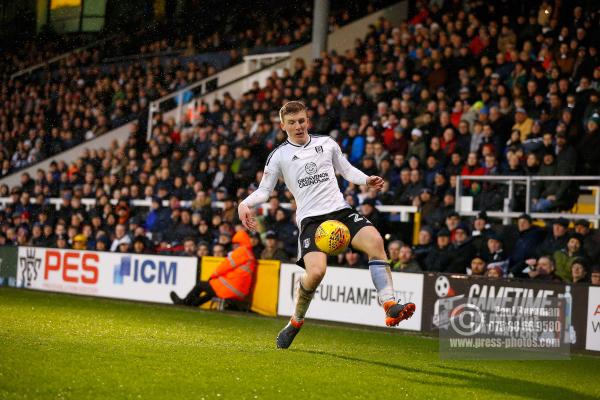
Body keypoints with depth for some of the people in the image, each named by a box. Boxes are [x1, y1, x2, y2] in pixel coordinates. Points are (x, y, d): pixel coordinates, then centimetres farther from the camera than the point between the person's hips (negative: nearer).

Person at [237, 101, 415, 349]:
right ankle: (296, 321, 2)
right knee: (316, 271, -25)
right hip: (311, 218, -3)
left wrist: (367, 180, 3)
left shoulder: (326, 143, 14)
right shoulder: (279, 156, 9)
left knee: (375, 241, -26)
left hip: (340, 210, 3)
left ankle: (390, 306, -28)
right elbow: (264, 190, 11)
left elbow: (347, 170, 23)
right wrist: (245, 204, -9)